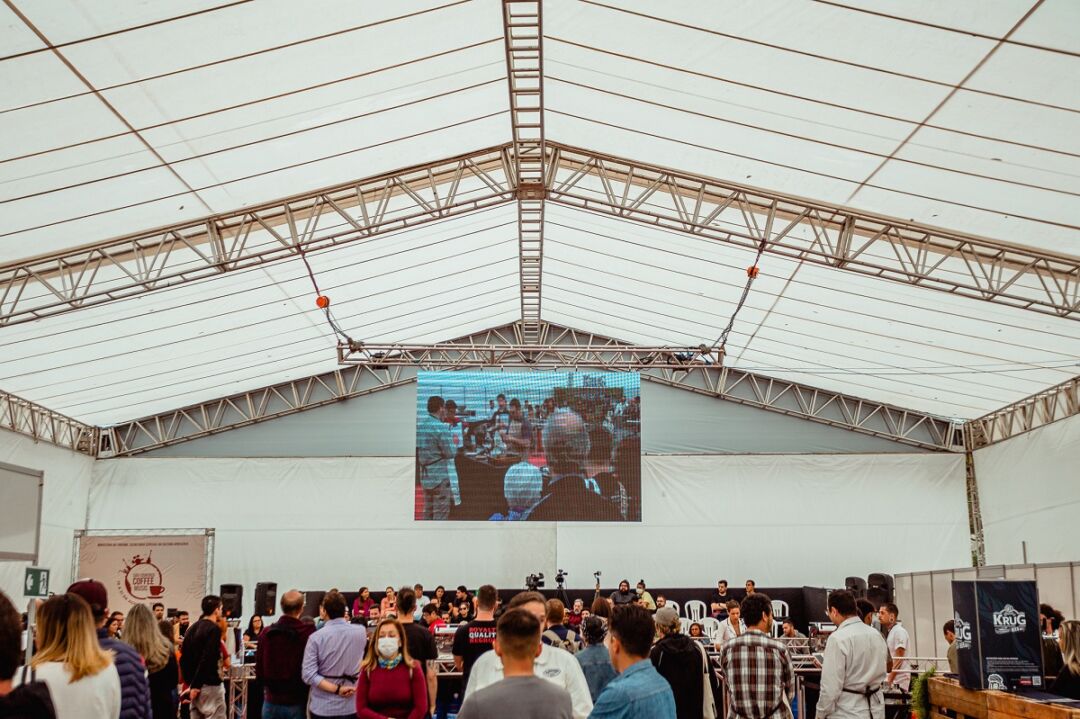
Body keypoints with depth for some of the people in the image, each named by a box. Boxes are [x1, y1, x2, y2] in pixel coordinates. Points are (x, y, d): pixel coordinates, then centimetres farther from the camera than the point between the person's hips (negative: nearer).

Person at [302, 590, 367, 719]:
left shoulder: (316, 637, -12)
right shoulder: (361, 632, -5)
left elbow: (308, 675, -17)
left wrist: (337, 689, -15)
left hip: (322, 707, -2)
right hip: (352, 705, 2)